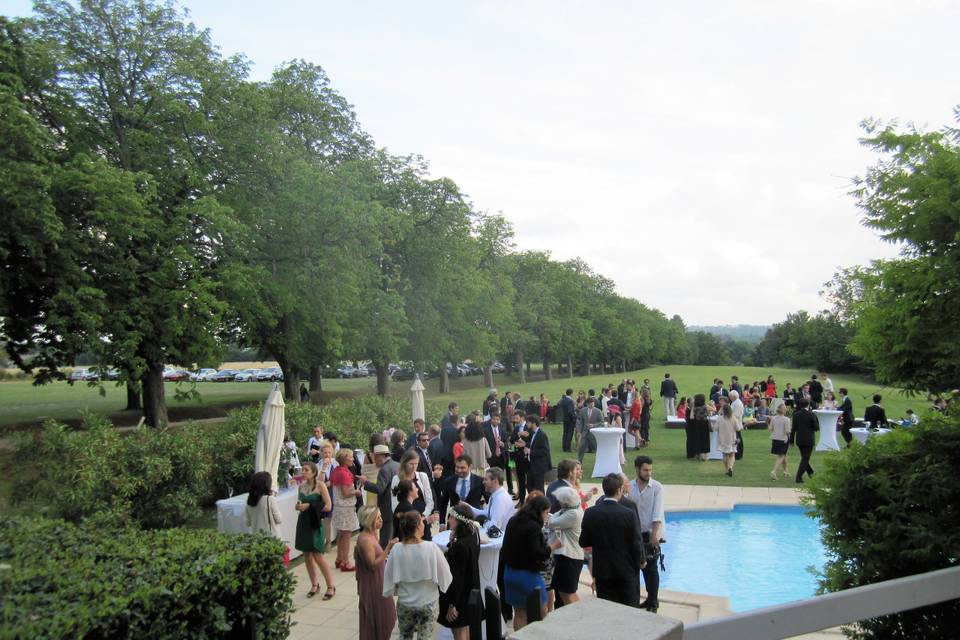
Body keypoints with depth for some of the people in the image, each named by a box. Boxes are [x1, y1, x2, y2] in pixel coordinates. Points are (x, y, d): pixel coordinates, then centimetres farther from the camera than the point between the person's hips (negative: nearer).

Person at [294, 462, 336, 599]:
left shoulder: (320, 485, -9)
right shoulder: (301, 486, 7)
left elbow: (327, 506, -12)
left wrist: (309, 506, -15)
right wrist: (298, 506, -2)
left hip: (315, 523, -6)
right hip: (303, 522, 6)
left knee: (318, 556, -7)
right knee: (307, 555, 9)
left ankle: (331, 587, 5)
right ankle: (314, 585, 25)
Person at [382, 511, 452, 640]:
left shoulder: (396, 549, -16)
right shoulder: (431, 548, -21)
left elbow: (389, 576, -5)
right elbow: (444, 574, -12)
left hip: (404, 603, 2)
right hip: (427, 603, -2)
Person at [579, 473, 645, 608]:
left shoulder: (590, 513, -9)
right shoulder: (628, 514, -17)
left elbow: (583, 542, -2)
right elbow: (636, 543, -11)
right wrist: (641, 561, 8)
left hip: (602, 571, 2)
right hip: (627, 571, -1)